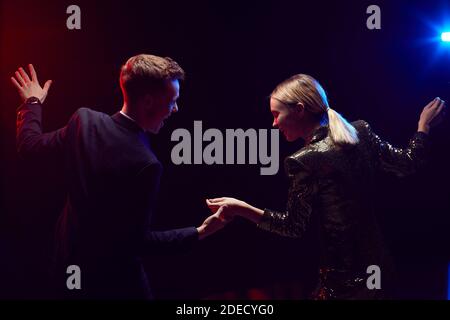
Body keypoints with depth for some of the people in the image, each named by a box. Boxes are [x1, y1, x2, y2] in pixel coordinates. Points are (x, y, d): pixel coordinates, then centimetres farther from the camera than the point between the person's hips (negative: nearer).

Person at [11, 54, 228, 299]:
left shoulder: (84, 120, -10)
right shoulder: (146, 164, -27)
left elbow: (29, 146, 8)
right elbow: (136, 242, -21)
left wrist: (32, 103, 26)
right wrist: (199, 233, -15)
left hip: (69, 266, 6)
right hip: (113, 279, -6)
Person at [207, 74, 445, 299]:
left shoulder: (304, 161, -18)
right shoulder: (360, 131, 0)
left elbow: (294, 226, -10)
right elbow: (406, 163, 11)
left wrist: (242, 208, -8)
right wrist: (424, 125, 26)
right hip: (375, 263, 8)